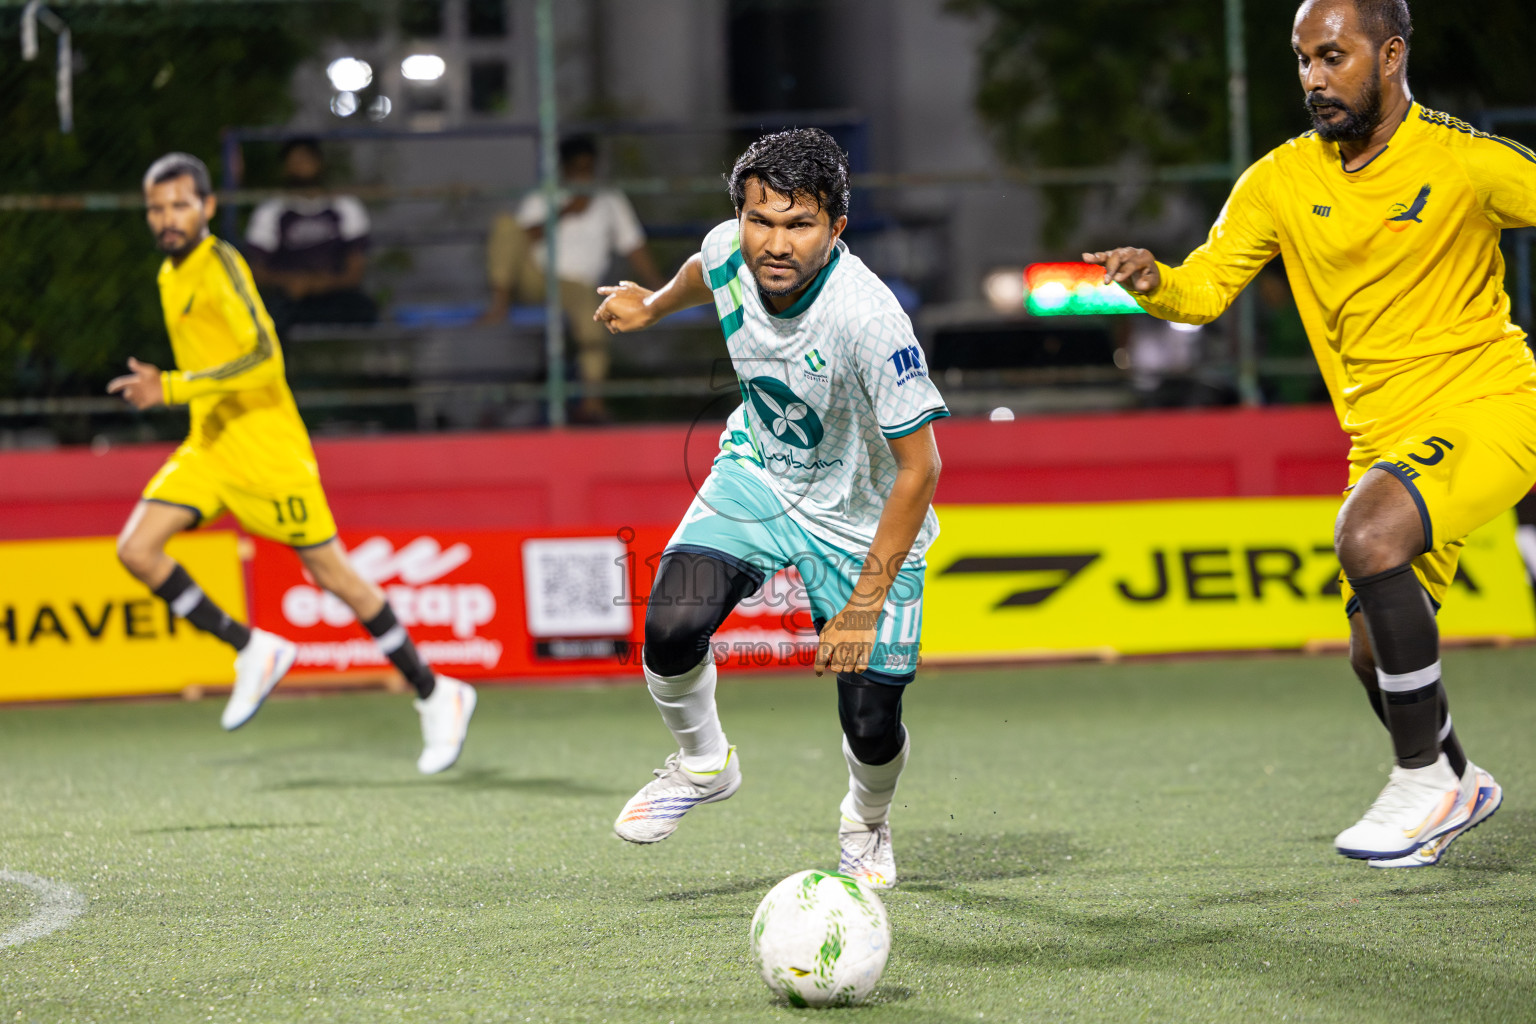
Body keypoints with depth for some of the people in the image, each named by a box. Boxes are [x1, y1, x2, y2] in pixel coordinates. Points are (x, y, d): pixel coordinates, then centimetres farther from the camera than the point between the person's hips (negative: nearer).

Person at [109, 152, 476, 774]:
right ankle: (253, 652, 4)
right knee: (137, 549, -9)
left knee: (330, 572, -3)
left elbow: (263, 359, -25)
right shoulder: (170, 275, 11)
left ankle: (436, 695, 10)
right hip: (208, 447, 8)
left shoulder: (220, 266, -15)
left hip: (266, 447, -8)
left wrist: (172, 389, -30)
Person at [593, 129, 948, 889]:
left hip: (864, 518, -3)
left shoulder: (868, 318, -35)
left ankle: (866, 825, 33)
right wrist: (651, 306, 30)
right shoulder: (732, 252, -19)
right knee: (671, 627, -23)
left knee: (871, 728, -4)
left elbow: (919, 465, -27)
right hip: (757, 475, 3)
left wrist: (866, 604, -27)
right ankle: (702, 764, 9)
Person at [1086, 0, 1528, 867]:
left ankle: (1429, 784, -16)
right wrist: (1153, 282, -26)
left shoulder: (1465, 163, -12)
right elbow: (1207, 288, -4)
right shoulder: (1284, 181, 0)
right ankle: (1457, 783, 40)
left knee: (1368, 536, -31)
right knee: (1378, 655, 7)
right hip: (1385, 432, 6)